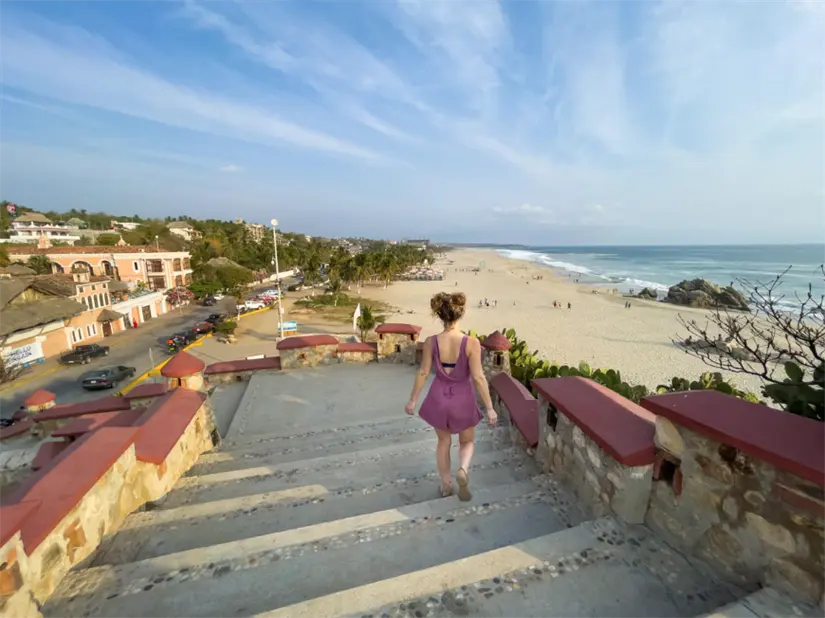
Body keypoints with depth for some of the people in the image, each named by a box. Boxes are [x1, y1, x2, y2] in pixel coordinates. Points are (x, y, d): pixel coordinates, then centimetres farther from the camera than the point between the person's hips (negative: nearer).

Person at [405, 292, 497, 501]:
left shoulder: (431, 342, -15)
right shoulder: (471, 343, -21)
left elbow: (423, 373, -7)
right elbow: (478, 378, -18)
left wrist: (412, 400, 6)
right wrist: (490, 408, -8)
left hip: (439, 397, 2)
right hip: (462, 399, -1)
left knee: (443, 440, 26)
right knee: (467, 442, 23)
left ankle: (446, 485, 34)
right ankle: (463, 470, -5)